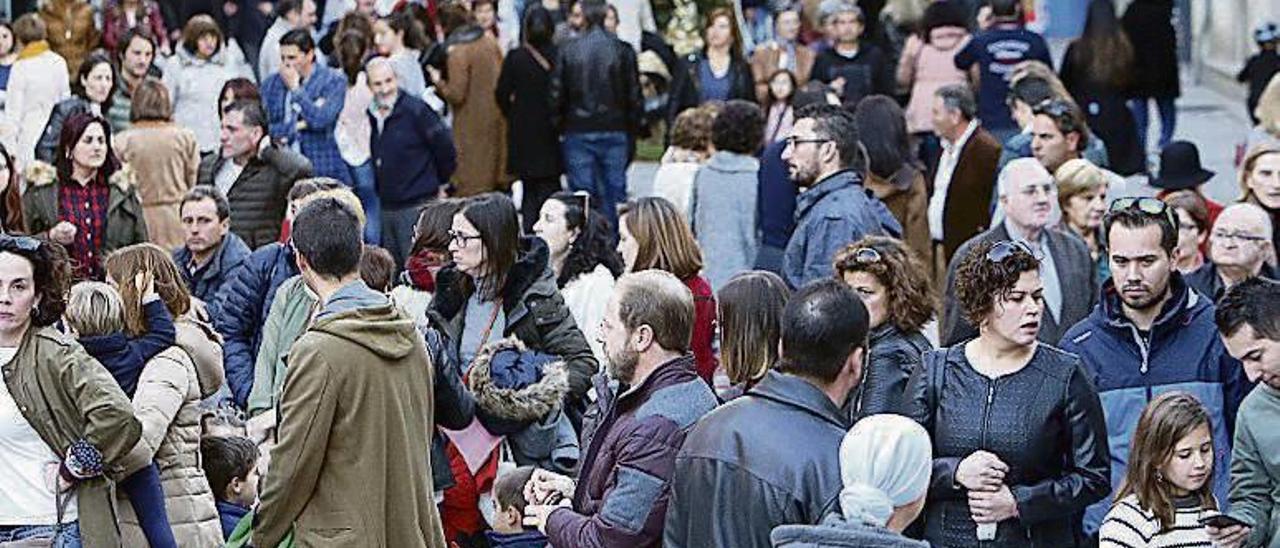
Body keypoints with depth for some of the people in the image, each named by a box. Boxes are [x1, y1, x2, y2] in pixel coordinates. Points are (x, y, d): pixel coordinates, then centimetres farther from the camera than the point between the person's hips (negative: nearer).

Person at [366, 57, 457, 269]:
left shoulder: (415, 110, -13)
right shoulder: (373, 114, 8)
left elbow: (446, 148, -8)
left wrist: (440, 182, 4)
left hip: (417, 204, -7)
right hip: (387, 207, 7)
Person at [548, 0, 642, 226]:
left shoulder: (567, 50, -5)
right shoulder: (623, 50, -5)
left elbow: (556, 95, -2)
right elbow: (635, 96, -1)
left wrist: (559, 126, 10)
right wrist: (633, 128, 10)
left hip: (578, 131, 0)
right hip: (615, 131, 0)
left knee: (581, 192, 3)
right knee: (615, 191, 6)